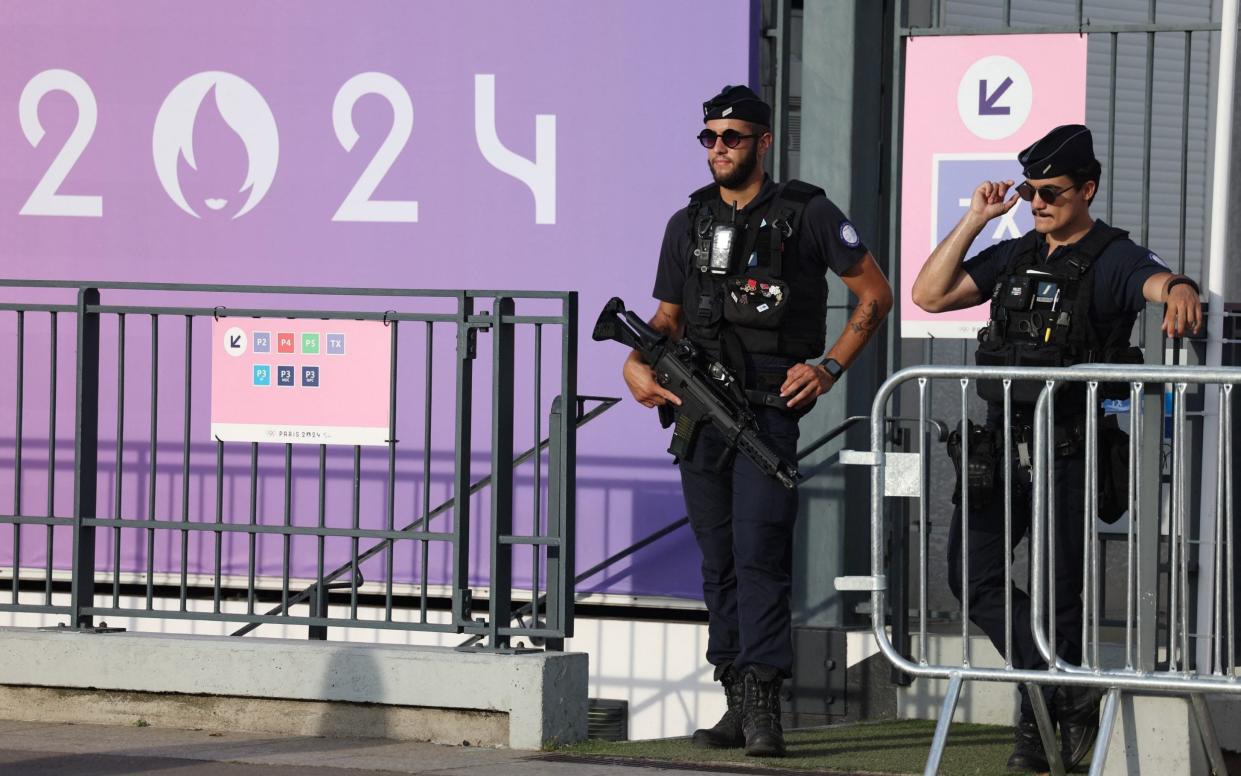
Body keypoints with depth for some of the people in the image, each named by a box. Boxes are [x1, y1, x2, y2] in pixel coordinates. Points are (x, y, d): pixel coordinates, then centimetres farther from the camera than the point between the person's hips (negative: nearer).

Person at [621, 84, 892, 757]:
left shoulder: (807, 215, 1)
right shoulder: (688, 224, 15)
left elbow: (875, 294, 5)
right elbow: (668, 317, 20)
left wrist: (830, 365, -6)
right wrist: (638, 361, -1)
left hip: (770, 407, -5)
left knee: (759, 553, -15)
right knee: (719, 561, 7)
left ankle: (763, 706, -19)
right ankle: (738, 702, 12)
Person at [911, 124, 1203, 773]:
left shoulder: (1113, 259, -5)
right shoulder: (1014, 256, 14)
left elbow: (1157, 281, -27)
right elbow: (929, 294, 10)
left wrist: (1181, 294, -52)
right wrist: (973, 220, 2)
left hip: (1068, 455, -6)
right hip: (1000, 446, 6)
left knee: (1056, 593, 0)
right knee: (971, 574, -2)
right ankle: (1067, 696, 5)